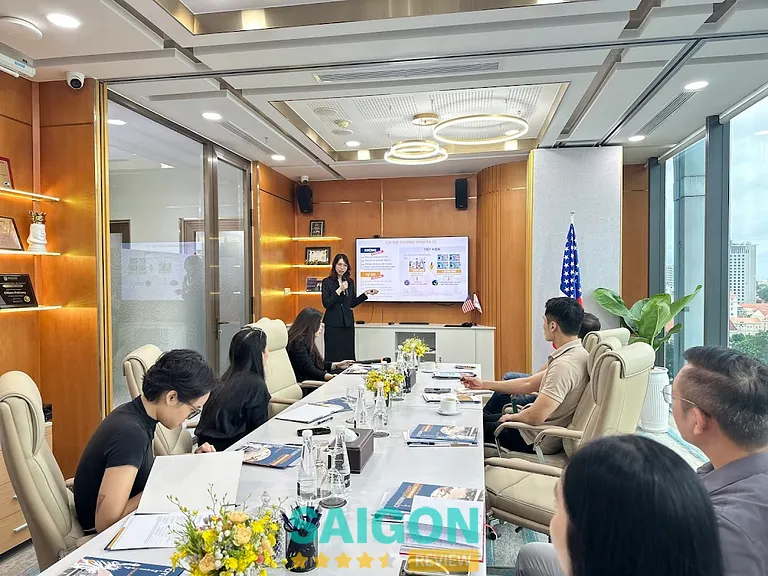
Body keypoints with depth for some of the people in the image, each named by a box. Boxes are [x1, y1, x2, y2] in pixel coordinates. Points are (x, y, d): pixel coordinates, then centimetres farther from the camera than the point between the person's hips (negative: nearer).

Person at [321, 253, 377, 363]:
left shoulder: (350, 282, 10)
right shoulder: (327, 282, -3)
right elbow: (326, 304, -11)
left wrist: (365, 294, 7)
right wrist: (339, 290, -17)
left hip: (348, 323, 4)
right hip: (333, 324, -4)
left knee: (348, 355, 3)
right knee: (333, 356, -3)